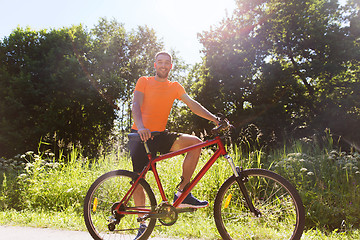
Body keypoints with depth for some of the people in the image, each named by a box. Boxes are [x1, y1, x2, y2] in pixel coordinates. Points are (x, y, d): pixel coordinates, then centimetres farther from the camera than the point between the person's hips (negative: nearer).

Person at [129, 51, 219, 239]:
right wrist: (141, 127, -30)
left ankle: (182, 193, -13)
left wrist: (214, 118, -14)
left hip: (160, 135, 3)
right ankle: (143, 223, 11)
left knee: (195, 142, -18)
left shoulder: (175, 87, 12)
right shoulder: (144, 81, 3)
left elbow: (192, 104, 1)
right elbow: (135, 105, -10)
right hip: (140, 135, -3)